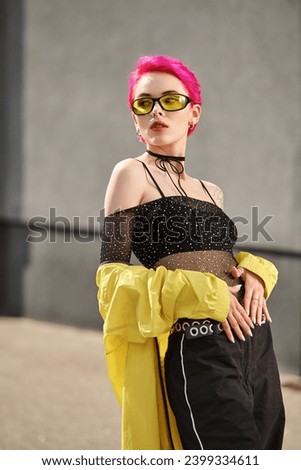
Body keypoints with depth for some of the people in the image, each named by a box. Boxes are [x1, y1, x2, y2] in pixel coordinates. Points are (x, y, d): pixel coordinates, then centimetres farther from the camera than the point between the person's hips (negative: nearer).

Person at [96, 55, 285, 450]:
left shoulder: (211, 192, 18)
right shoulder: (133, 174, 0)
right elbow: (114, 278, -6)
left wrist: (255, 270, 0)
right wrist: (201, 294, -15)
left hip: (256, 342, 7)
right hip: (196, 346, -7)